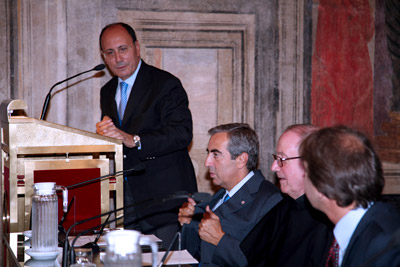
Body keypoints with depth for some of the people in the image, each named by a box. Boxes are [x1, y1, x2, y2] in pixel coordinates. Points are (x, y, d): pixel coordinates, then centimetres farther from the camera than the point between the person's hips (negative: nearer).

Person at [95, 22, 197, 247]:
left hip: (164, 197, -6)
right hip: (124, 198, 6)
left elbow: (182, 133, -21)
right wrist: (102, 133, -6)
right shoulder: (108, 92, 16)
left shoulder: (166, 84, -8)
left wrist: (133, 140, -31)